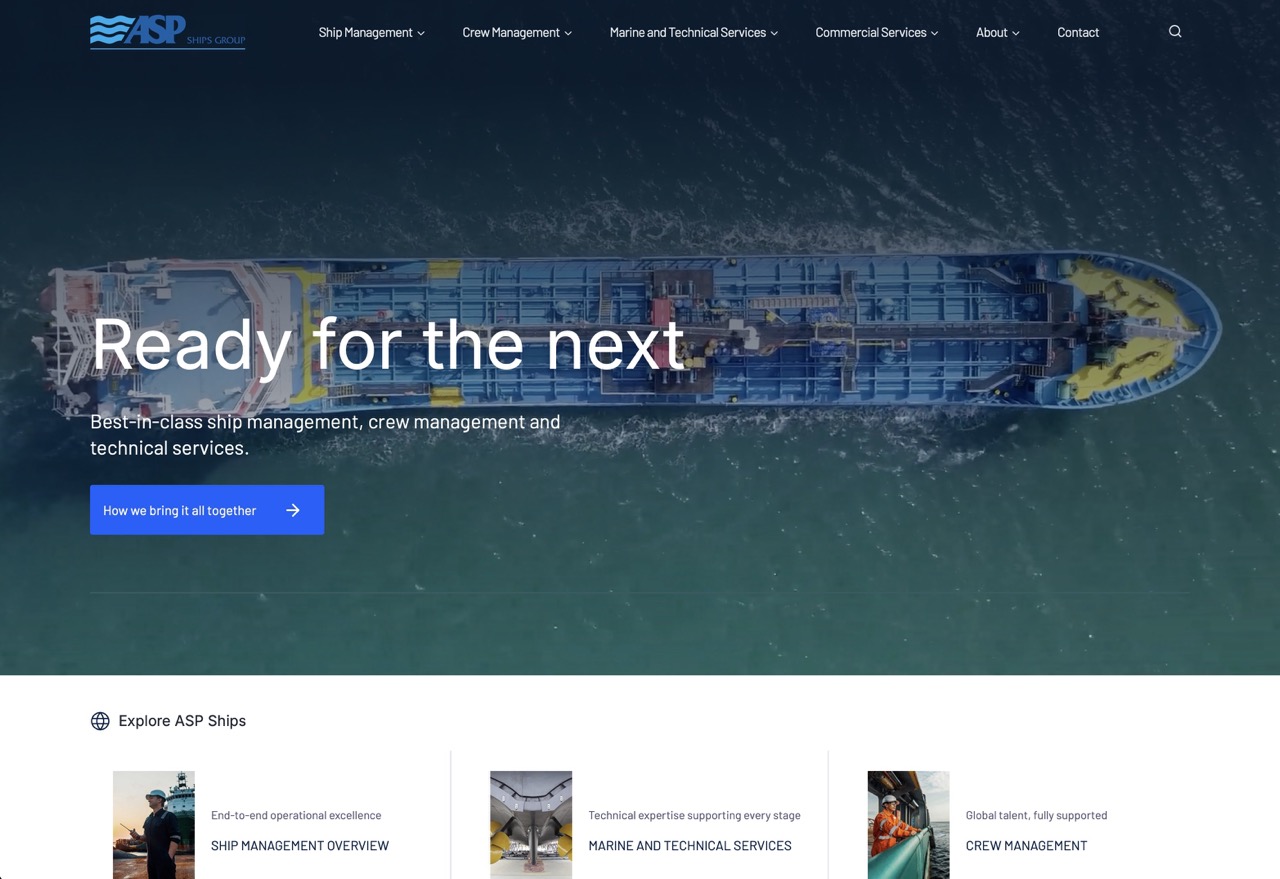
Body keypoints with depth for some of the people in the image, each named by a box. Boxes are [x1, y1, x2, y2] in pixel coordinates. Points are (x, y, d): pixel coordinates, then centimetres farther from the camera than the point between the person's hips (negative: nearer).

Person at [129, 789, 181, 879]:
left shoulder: (168, 816, -7)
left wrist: (169, 858, -21)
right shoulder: (148, 819, 17)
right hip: (151, 860, 8)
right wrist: (138, 837, 5)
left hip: (165, 860, -8)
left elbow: (175, 838, -14)